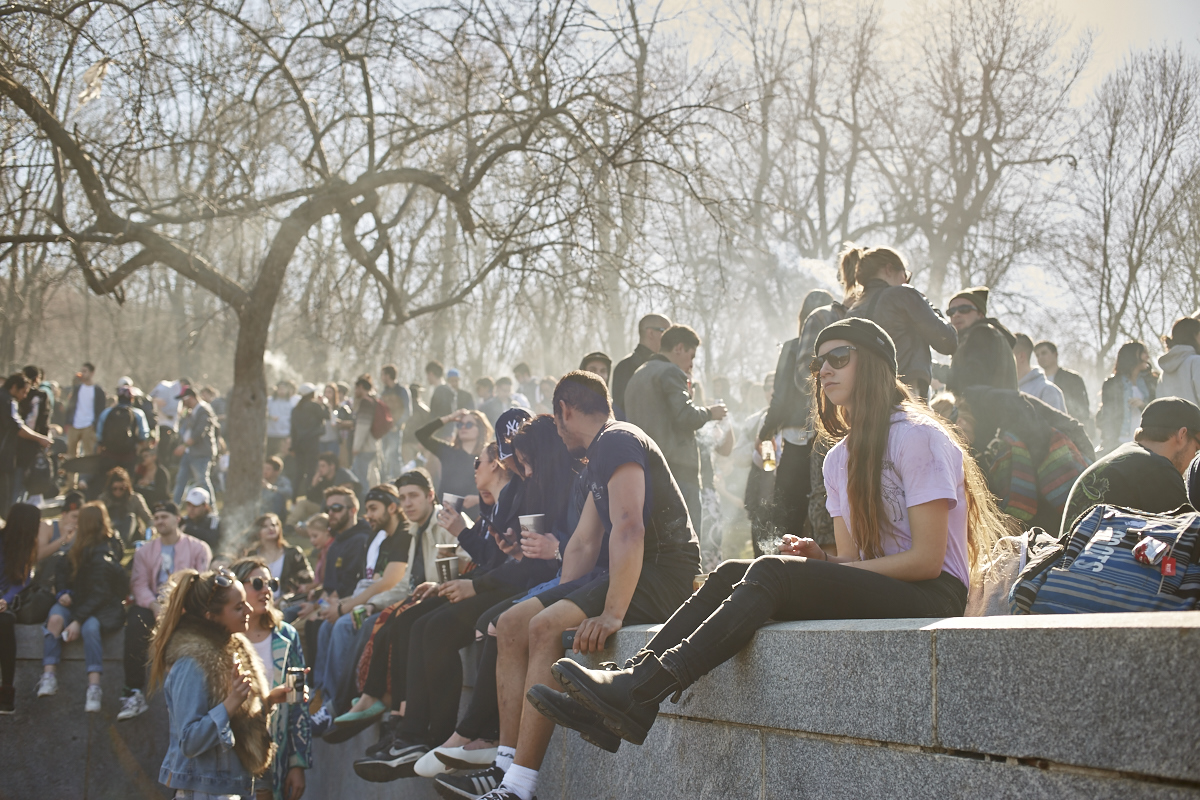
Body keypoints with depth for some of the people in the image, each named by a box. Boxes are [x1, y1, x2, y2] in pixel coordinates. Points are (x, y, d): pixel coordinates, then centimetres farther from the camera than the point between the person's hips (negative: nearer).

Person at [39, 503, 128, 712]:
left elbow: (100, 595, -21)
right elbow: (63, 569, 19)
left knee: (90, 626, -38)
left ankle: (94, 687, -43)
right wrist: (63, 592, -1)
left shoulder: (102, 555, -17)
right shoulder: (81, 548, 7)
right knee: (55, 618, -26)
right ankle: (49, 676, -37)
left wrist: (78, 620, -28)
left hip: (104, 607, -7)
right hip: (76, 601, 7)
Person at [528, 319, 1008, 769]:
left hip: (933, 595, -8)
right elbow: (851, 556, 13)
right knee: (729, 575, -11)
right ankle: (631, 690, -26)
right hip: (872, 587, 8)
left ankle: (639, 692, -35)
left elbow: (927, 559, -14)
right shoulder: (839, 459, 18)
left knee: (770, 573, -27)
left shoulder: (916, 435, -8)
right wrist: (819, 559, -10)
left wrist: (823, 571, -13)